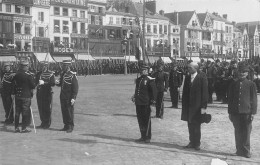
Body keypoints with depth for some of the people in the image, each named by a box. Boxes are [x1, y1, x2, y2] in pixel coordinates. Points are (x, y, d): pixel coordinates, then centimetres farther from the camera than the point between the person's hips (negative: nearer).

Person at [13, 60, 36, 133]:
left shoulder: (16, 74, 4)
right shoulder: (29, 75, -13)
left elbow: (14, 84, 11)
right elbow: (33, 86, -9)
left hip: (17, 96, 5)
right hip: (26, 96, -5)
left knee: (17, 112, 12)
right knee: (25, 112, 2)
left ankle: (16, 127, 16)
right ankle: (24, 128, 3)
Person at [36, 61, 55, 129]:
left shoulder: (51, 74, -3)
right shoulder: (39, 73, 13)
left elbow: (53, 83, -11)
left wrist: (44, 83, -19)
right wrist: (38, 82, -6)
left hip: (47, 93, -5)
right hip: (40, 92, 5)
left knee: (47, 109, -2)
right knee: (41, 109, 8)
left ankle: (47, 124, 7)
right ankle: (43, 123, 19)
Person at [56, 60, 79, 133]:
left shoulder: (72, 75, -12)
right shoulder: (63, 74, 11)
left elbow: (76, 87, -14)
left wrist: (73, 98, -18)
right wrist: (58, 83, -4)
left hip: (69, 97, -7)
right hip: (62, 96, 7)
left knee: (70, 111, -1)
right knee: (64, 111, 10)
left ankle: (70, 127, 8)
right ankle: (66, 126, 20)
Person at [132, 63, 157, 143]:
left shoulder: (149, 80, -7)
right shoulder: (138, 79, 13)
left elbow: (154, 90, -7)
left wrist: (153, 100, -12)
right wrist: (134, 97, 12)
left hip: (146, 103, -7)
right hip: (138, 103, 7)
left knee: (146, 120, 1)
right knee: (140, 120, 11)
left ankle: (147, 137, 11)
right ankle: (143, 136, 22)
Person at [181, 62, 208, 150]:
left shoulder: (202, 77, -9)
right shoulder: (187, 77, 8)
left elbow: (205, 92, -10)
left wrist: (203, 107, -14)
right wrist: (184, 105, 8)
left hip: (197, 106, -5)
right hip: (188, 105, 5)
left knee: (196, 126, 1)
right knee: (190, 126, 10)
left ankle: (197, 144, 14)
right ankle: (192, 142, 21)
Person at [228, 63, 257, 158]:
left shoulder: (251, 84, 2)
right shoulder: (233, 84, 9)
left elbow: (254, 99, 2)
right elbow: (230, 99, 12)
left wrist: (253, 113, -4)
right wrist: (230, 112, 8)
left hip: (247, 112, -2)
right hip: (236, 113, 2)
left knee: (246, 133, 1)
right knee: (238, 133, 7)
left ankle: (246, 151, 10)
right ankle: (239, 150, 16)